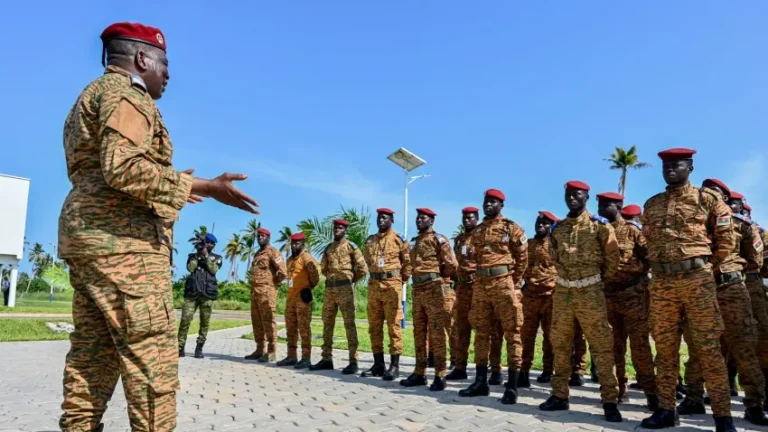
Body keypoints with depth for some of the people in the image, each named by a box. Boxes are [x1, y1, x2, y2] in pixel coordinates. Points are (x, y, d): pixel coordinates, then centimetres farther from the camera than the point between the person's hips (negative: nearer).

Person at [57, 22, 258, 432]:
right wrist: (203, 187, -19)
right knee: (152, 355, -10)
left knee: (92, 353, 9)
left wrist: (171, 186, 24)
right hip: (122, 240, -10)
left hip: (87, 237, 10)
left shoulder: (90, 98, 26)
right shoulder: (125, 93, -6)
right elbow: (124, 169, -22)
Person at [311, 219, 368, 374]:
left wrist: (351, 279, 6)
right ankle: (327, 359, 16)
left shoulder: (351, 246, -1)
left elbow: (363, 268, -3)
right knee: (327, 323, 8)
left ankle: (353, 361, -6)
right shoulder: (328, 248, 15)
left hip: (345, 288, -6)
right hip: (329, 288, 7)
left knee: (349, 324, -6)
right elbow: (323, 268, 25)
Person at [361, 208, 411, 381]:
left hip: (392, 286, -6)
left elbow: (408, 262, 2)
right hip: (373, 285, 6)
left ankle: (394, 366, -1)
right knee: (374, 326, 7)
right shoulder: (370, 240, 13)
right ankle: (378, 364, 15)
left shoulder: (399, 239, -2)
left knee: (393, 326, -5)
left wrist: (401, 280, 5)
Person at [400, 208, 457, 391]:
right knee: (419, 332, 9)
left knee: (436, 332, -6)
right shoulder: (413, 242, 18)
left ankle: (440, 376, -3)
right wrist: (417, 278, 14)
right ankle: (419, 373, 15)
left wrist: (438, 277, 3)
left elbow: (451, 264, -8)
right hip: (417, 290, 8)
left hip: (435, 289, -7)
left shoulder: (439, 239, -4)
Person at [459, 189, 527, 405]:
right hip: (480, 284, 6)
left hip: (503, 283, -6)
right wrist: (480, 279, 15)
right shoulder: (477, 231, 15)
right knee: (481, 332, 9)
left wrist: (513, 282, 3)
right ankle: (481, 381, 17)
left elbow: (522, 257, 2)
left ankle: (512, 386, -1)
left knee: (511, 333, -4)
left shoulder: (511, 228, 0)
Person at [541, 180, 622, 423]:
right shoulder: (557, 229, 10)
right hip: (562, 291, 5)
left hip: (590, 292, -5)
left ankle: (610, 401, 4)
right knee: (560, 345, 9)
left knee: (602, 346, -3)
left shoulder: (599, 225, -2)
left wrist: (599, 280, 9)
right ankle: (560, 396, 18)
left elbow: (612, 257, 2)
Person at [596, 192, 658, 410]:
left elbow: (650, 256, -3)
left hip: (633, 293, -5)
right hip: (607, 294, 5)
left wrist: (636, 277, -8)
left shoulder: (633, 229, -2)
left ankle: (651, 391, 5)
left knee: (639, 345, -4)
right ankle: (620, 389, 17)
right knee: (614, 345, 8)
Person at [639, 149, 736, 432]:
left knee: (709, 349, -3)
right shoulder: (651, 205, 13)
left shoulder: (707, 199, 2)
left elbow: (726, 240, 5)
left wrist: (705, 266, 10)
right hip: (660, 283, 4)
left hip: (697, 280, -4)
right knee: (665, 348, 7)